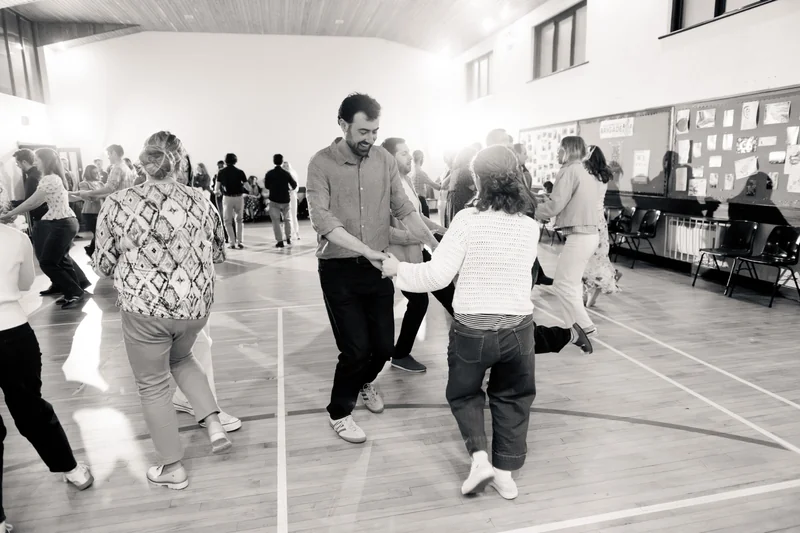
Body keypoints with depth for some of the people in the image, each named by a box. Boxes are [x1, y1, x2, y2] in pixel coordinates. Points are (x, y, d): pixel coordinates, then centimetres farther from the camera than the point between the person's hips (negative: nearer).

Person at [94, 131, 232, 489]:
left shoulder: (117, 205, -10)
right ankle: (214, 424, 19)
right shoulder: (201, 203, -4)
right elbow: (218, 254, 8)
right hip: (195, 305, 3)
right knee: (181, 359, 32)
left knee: (153, 386, 16)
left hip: (144, 309, -3)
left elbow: (103, 265, 0)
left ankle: (172, 469, 28)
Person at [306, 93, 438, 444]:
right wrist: (367, 251, -32)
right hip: (339, 270, -4)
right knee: (356, 348, -4)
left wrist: (436, 246, -10)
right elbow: (323, 221, -21)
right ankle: (338, 413, 23)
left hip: (379, 267, 4)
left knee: (384, 345, 10)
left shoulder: (385, 160, 2)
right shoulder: (321, 164, -10)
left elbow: (404, 209, 2)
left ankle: (365, 382, 46)